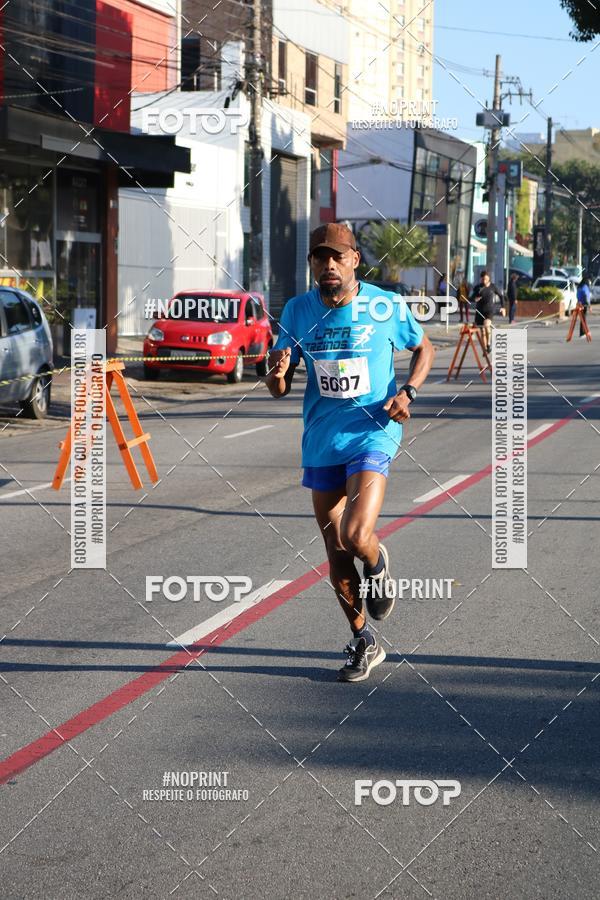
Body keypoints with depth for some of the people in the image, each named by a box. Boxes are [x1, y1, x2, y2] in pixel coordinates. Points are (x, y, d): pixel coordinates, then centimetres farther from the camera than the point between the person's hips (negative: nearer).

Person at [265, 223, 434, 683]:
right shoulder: (298, 311, 0)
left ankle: (378, 562, 15)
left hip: (372, 434, -3)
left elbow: (424, 348, 10)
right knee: (336, 555, 9)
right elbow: (280, 389, 5)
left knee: (356, 536, -22)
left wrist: (408, 392, -7)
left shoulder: (387, 306, -7)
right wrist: (277, 375, -20)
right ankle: (364, 643, 28)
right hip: (321, 442, 4)